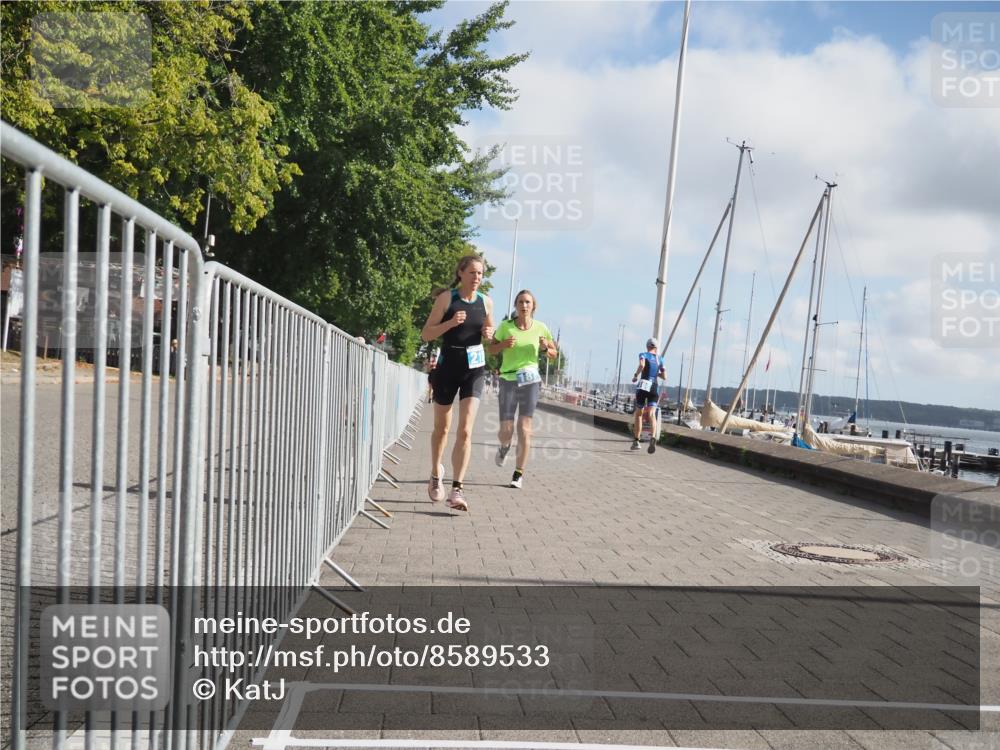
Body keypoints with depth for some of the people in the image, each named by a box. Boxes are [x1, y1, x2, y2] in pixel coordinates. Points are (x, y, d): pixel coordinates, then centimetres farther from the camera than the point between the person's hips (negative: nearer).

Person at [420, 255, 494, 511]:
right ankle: (436, 474, 39)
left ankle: (457, 490, -12)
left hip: (474, 368, 1)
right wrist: (450, 323, -21)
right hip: (448, 366, -1)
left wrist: (489, 334, -3)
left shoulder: (486, 302, 5)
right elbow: (426, 334, -5)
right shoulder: (446, 298, -4)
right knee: (441, 427, 14)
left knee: (465, 431, -11)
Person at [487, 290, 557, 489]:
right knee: (506, 431, -3)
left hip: (530, 380, 0)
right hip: (508, 380, 0)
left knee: (524, 428, -7)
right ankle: (504, 447, 35)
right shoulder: (505, 326, -1)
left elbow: (553, 354, 13)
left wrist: (545, 349, -10)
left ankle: (519, 473, 3)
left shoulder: (540, 328, 3)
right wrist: (503, 344, -13)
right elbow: (491, 349, 8)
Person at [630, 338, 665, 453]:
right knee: (651, 414, -12)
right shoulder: (660, 359, 14)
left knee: (639, 414, 13)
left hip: (643, 385, -2)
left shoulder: (643, 355, 2)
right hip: (655, 388, 2)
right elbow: (664, 376, 15)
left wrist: (635, 375, -6)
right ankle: (653, 437, -38)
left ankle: (636, 441, 18)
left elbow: (642, 365, -20)